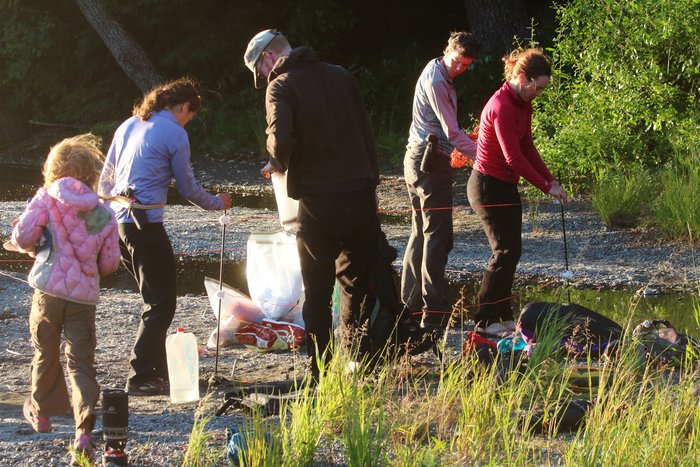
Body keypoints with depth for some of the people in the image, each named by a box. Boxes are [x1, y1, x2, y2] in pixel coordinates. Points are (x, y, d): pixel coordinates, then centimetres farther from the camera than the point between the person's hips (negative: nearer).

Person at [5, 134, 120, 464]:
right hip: (85, 294, 1)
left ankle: (41, 411, 38)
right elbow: (110, 263, 8)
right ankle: (84, 430, -14)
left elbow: (24, 236, -12)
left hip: (49, 289, -1)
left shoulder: (46, 198, -4)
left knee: (45, 352, 20)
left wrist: (30, 246, 11)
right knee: (81, 362, 2)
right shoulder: (104, 214, 5)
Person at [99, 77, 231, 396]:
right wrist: (218, 203, 17)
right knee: (161, 303, -2)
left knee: (155, 298, 19)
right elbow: (188, 188, 0)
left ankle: (159, 371, 22)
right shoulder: (174, 134, -6)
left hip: (117, 222, 8)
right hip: (145, 225, -8)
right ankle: (141, 378, -6)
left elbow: (105, 180, 19)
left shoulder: (129, 126, 15)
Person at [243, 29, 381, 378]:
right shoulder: (340, 76, 11)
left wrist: (279, 163, -1)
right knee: (357, 280, 18)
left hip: (318, 200, -5)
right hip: (360, 194, 5)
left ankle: (321, 371, 7)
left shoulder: (280, 87, -7)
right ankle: (360, 358, 20)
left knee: (317, 288, 7)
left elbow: (281, 139, -23)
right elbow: (366, 133, 12)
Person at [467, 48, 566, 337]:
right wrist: (546, 186, -17)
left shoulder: (523, 104, 7)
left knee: (511, 250, 11)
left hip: (505, 186, 10)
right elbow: (514, 157, -22)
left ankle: (502, 315, 18)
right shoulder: (502, 107, -23)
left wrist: (550, 180, 4)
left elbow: (528, 148, 13)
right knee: (505, 251, -7)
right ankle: (485, 320, -1)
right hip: (488, 186, -10)